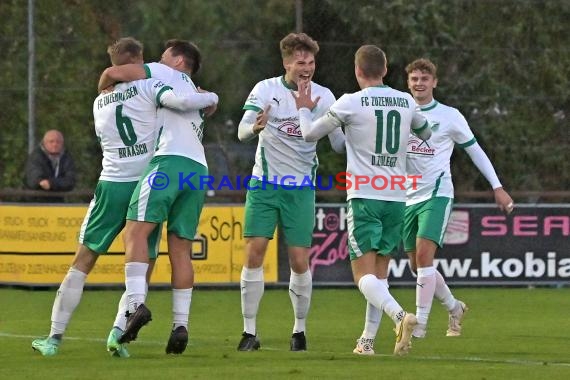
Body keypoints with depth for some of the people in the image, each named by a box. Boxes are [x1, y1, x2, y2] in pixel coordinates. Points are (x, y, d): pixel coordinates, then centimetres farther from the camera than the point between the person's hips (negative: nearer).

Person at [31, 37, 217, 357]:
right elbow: (180, 101, -21)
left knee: (83, 263, 8)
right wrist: (209, 97, 0)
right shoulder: (147, 86, -4)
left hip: (111, 186, 3)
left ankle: (56, 336, 3)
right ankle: (119, 331, -8)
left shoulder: (99, 103, 13)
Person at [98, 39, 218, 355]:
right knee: (180, 249, 5)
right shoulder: (195, 95, 33)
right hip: (199, 167, 7)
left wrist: (103, 90, 26)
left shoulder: (165, 74, 14)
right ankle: (180, 324, -2)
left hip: (170, 160, -7)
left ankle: (137, 304, -31)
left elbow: (114, 73, 7)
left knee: (136, 230, -13)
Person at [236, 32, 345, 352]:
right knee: (254, 253, -9)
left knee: (300, 261, -2)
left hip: (301, 187, 1)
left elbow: (339, 143, 3)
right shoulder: (266, 89, -6)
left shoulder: (323, 96, -1)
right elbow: (242, 131, -18)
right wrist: (256, 127, -40)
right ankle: (250, 331, -2)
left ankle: (300, 329, 16)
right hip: (264, 183, -1)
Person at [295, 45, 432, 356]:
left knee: (364, 274, -8)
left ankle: (399, 316, -33)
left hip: (364, 196, -5)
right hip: (397, 197, 5)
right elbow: (426, 134, 28)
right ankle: (368, 339, 9)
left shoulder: (351, 102, -5)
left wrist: (304, 109, 25)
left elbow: (310, 134, 5)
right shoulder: (406, 102, 8)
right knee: (380, 273, 14)